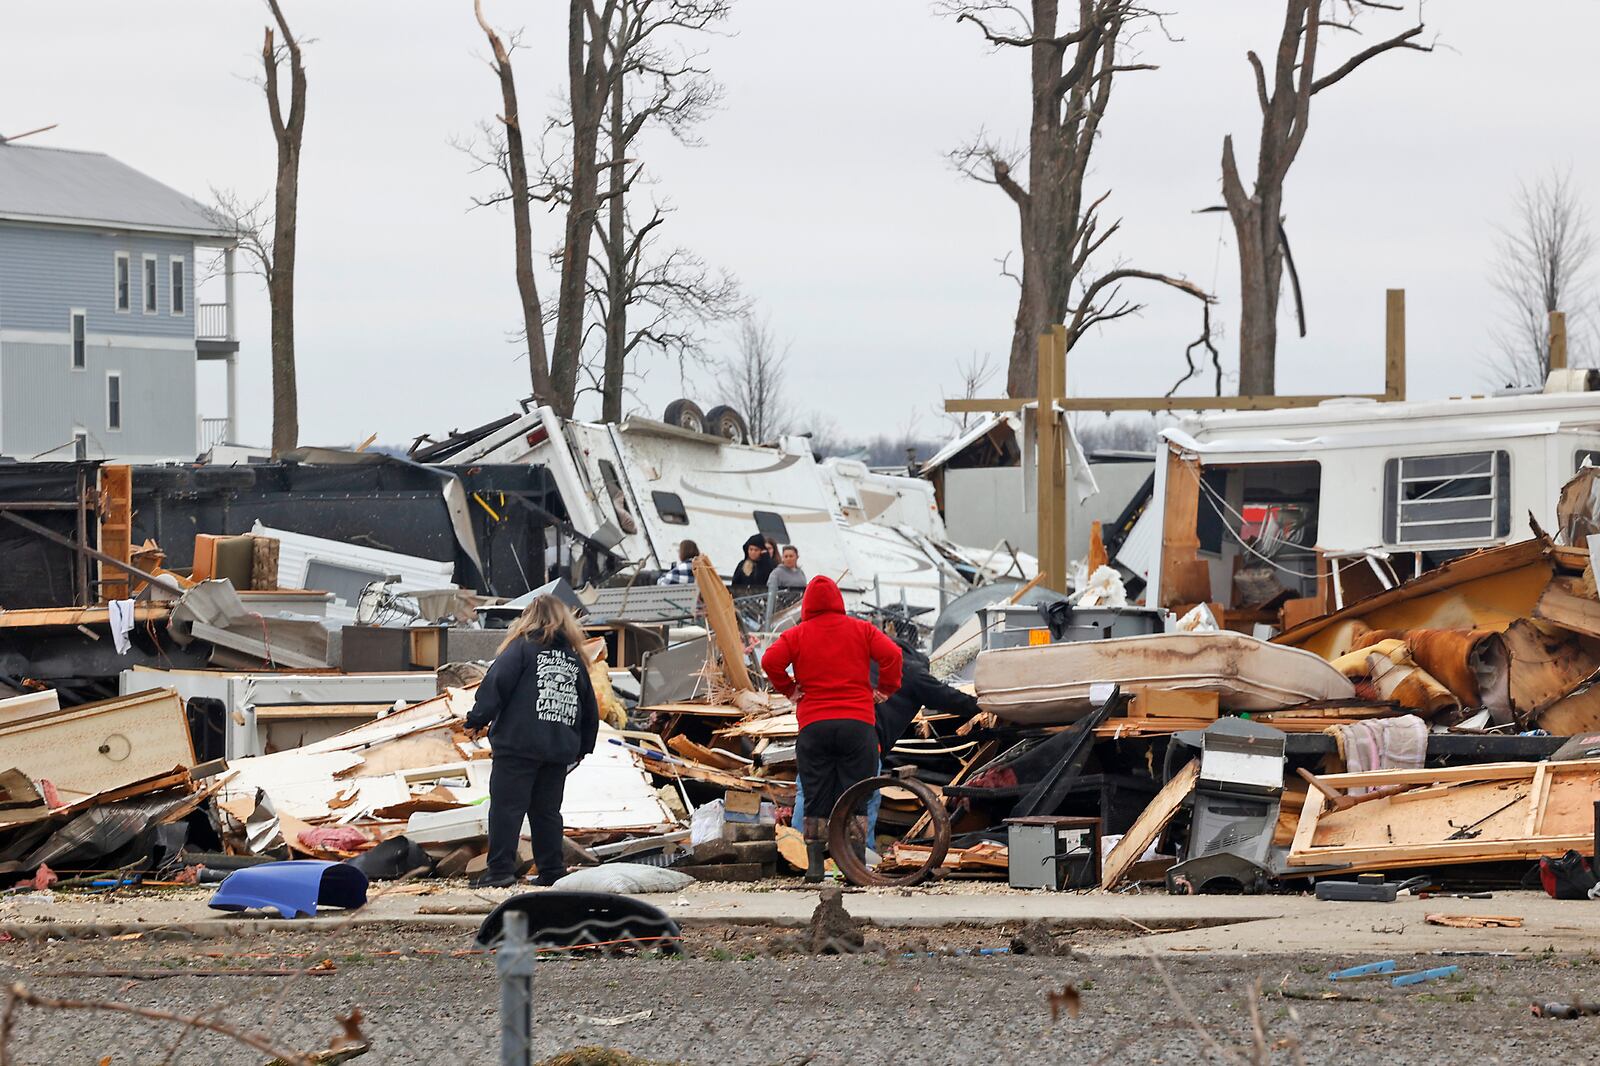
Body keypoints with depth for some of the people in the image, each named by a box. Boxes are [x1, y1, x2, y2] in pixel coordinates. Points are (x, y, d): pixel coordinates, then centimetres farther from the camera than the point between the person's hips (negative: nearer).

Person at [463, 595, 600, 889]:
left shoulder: (522, 647, 1)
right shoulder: (574, 657, 17)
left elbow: (496, 683, -11)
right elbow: (590, 709, 22)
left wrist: (477, 720, -7)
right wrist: (582, 748, 31)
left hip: (519, 745, -5)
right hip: (559, 750, 5)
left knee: (506, 807, -6)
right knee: (547, 810, 12)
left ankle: (500, 870, -12)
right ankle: (552, 872, 11)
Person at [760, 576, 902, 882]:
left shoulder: (797, 635, 5)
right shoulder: (861, 630, 6)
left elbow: (770, 661, -9)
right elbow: (891, 654, -7)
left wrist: (788, 689, 5)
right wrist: (885, 689, 6)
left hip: (813, 726, 0)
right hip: (858, 724, 0)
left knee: (816, 800, 5)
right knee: (855, 799, 2)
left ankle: (814, 865, 1)